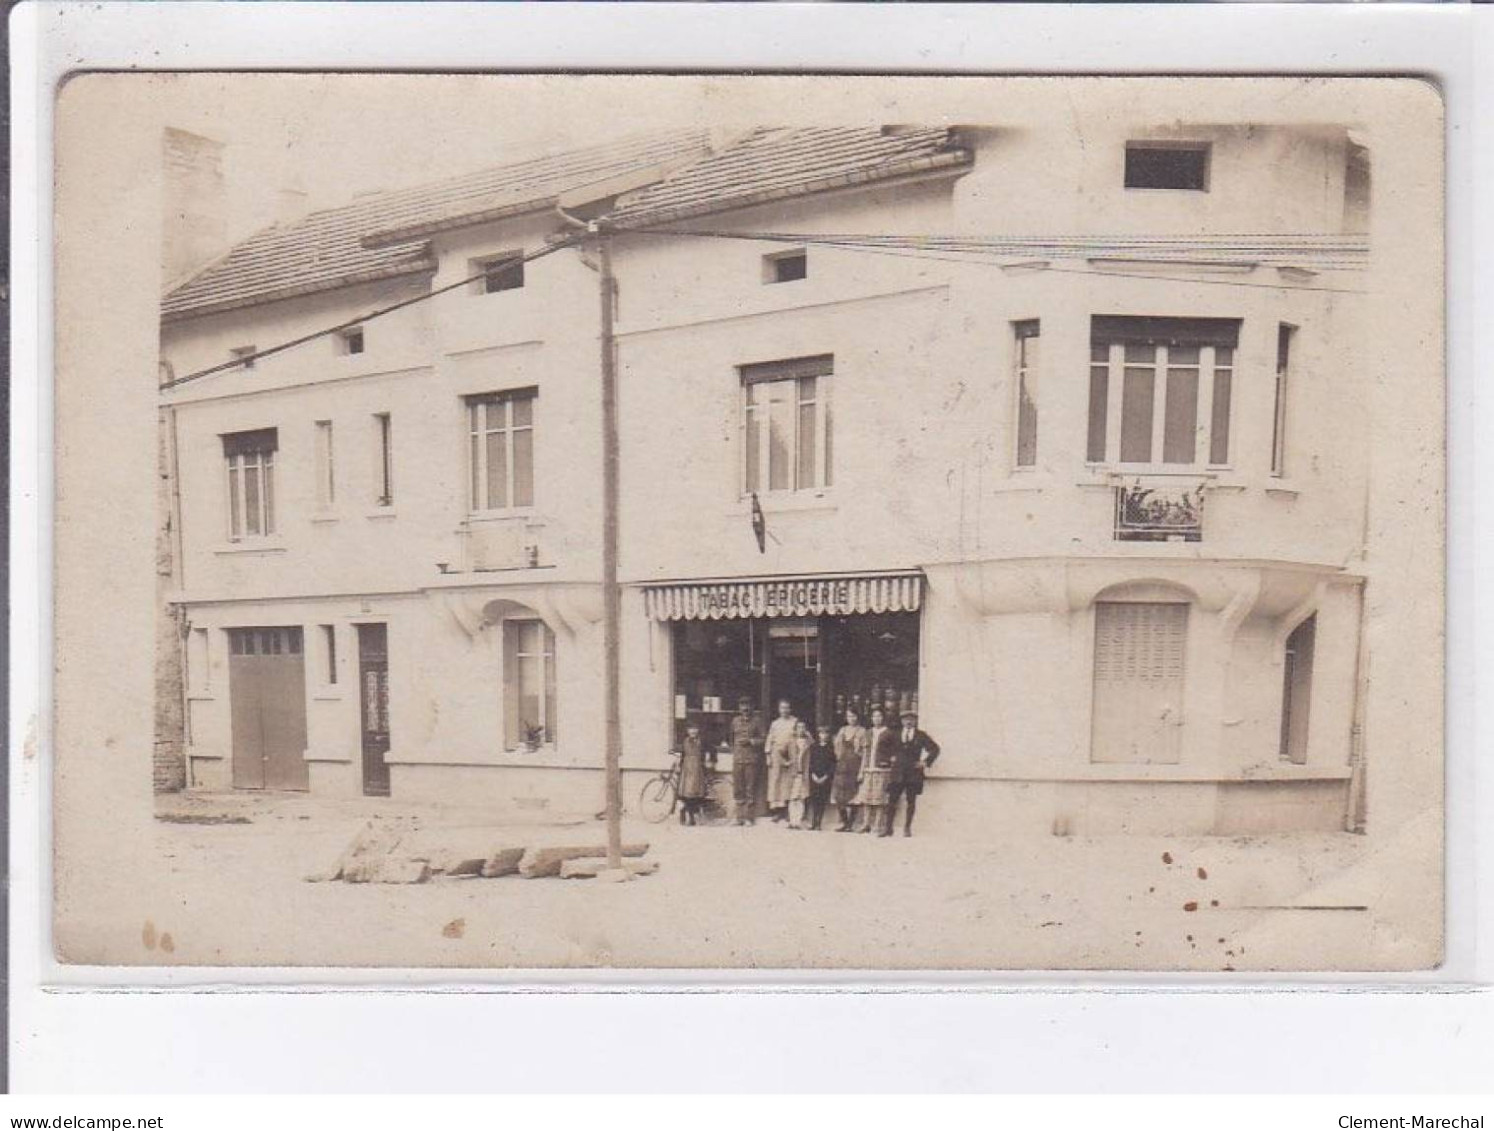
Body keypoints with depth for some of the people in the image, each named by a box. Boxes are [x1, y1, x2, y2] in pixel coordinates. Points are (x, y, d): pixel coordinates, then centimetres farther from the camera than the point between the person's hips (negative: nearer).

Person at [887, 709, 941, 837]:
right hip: (898, 773, 1)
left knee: (911, 801, 2)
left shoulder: (921, 736, 4)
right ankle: (888, 828, 1)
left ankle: (907, 828, 9)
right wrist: (891, 757, 12)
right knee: (892, 800, -3)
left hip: (914, 773, -1)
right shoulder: (896, 735, 9)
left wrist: (926, 762, -1)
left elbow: (935, 748, 5)